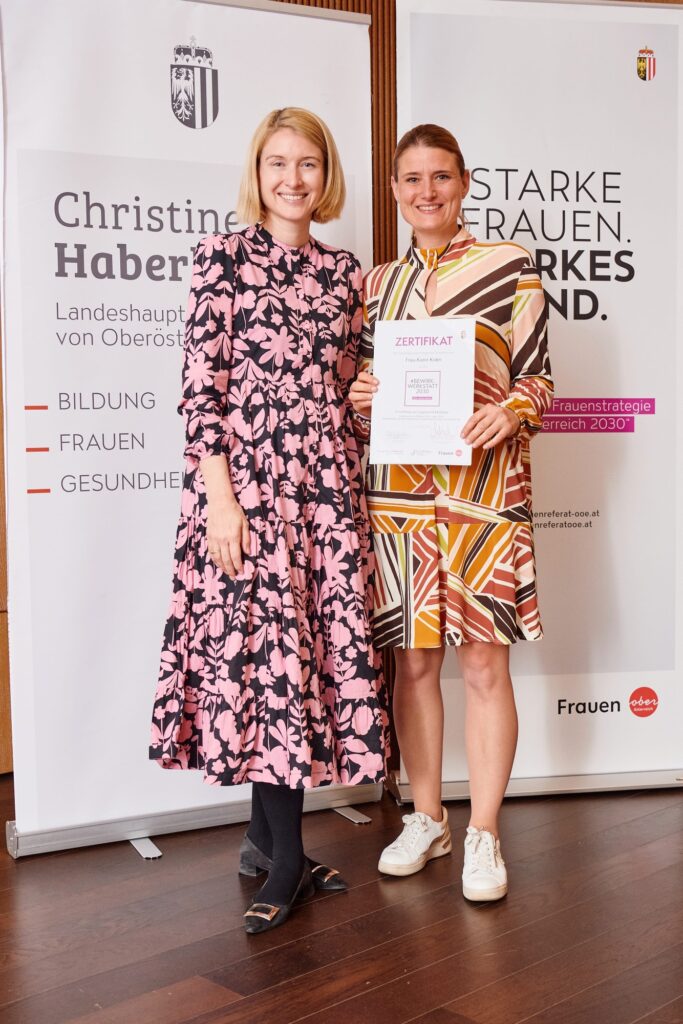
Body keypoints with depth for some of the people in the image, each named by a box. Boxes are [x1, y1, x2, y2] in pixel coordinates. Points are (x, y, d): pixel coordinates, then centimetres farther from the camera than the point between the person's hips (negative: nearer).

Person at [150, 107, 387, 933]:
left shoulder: (343, 271, 15)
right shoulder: (223, 255, 1)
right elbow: (201, 385, -6)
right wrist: (220, 496, -14)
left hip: (327, 479, 5)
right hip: (248, 474, -5)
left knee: (321, 640, 4)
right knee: (264, 639, -3)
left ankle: (266, 830, 20)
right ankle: (286, 857, 9)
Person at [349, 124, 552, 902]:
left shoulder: (510, 265, 5)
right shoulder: (376, 283, 15)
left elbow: (537, 375, 2)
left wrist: (508, 413, -18)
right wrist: (359, 398, -3)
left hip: (482, 487, -3)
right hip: (398, 489, 3)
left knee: (484, 663, 0)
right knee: (412, 658, 9)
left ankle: (483, 833, 16)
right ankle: (425, 817, 25)